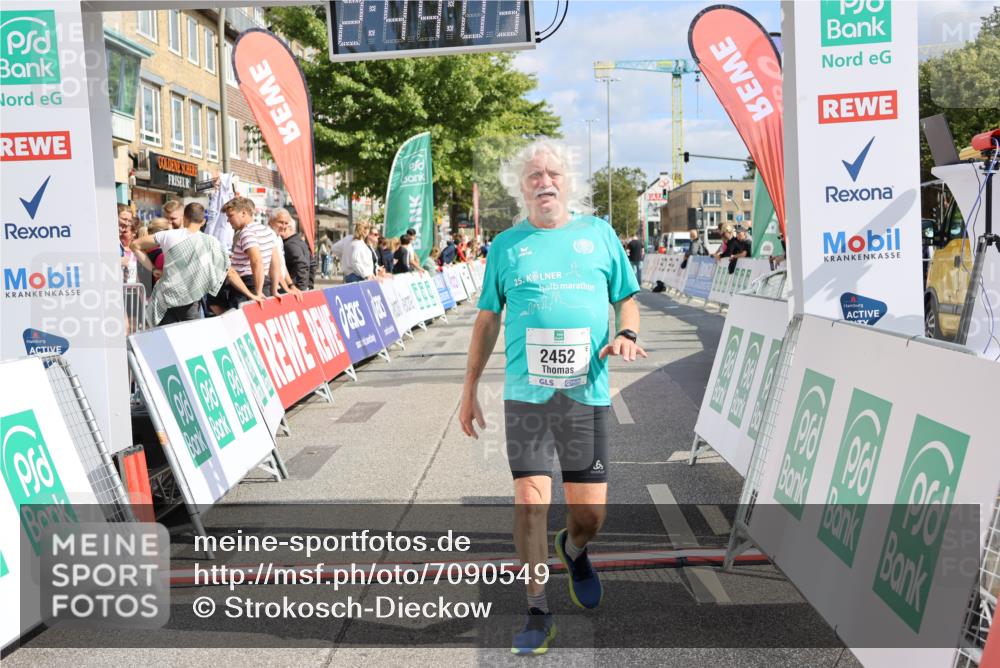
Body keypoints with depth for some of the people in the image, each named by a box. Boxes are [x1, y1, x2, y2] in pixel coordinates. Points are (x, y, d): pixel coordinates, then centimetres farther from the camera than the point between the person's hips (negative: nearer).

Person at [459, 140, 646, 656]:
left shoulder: (598, 234, 10)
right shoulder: (506, 245, 8)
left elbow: (627, 298, 15)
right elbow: (487, 320, 13)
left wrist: (626, 333, -7)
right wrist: (470, 390, 12)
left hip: (587, 393, 1)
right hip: (526, 394, 0)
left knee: (590, 514, 2)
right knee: (530, 501, -6)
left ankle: (573, 550, 38)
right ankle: (538, 614, 10)